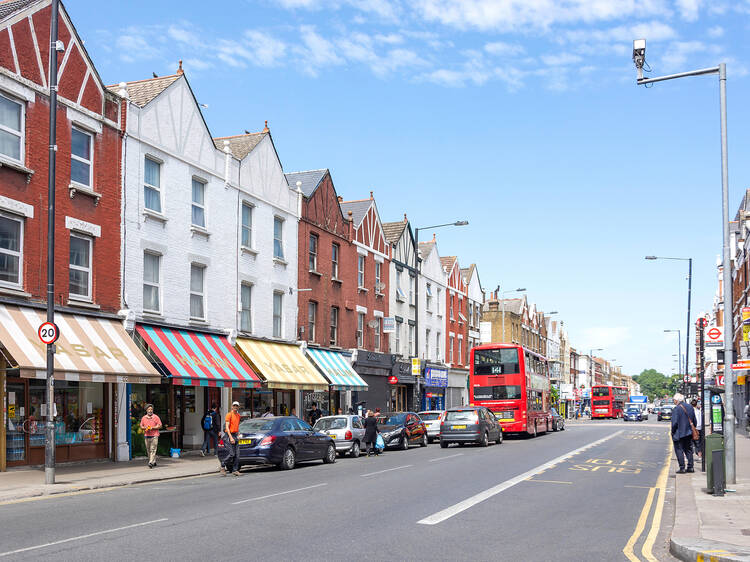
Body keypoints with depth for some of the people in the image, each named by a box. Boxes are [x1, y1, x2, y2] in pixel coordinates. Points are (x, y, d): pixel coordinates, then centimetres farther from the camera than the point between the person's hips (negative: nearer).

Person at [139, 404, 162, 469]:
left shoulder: (156, 417, 1)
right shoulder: (143, 418, 11)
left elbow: (160, 426, -1)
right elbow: (141, 426, 16)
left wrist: (152, 428, -14)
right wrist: (145, 428, -7)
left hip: (154, 436, -4)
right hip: (146, 436, 4)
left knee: (153, 449, -12)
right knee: (148, 450, 8)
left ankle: (151, 462, -18)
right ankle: (154, 461, 21)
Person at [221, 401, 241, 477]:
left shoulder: (238, 415, 15)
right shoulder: (229, 415, -7)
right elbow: (227, 427, -13)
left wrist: (238, 435, 13)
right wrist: (231, 437, -21)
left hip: (236, 435, 7)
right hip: (230, 435, -7)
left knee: (237, 454, 1)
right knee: (232, 454, -11)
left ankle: (235, 470, 5)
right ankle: (223, 467, 6)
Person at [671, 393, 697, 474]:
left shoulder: (676, 409, -16)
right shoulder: (690, 407, 5)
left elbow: (674, 423, -19)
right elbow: (694, 421, 10)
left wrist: (673, 432, -6)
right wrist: (691, 429, 19)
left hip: (679, 434, -7)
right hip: (689, 433, 7)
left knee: (679, 451, 1)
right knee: (689, 450, 16)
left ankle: (682, 468, -1)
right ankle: (690, 467, 16)